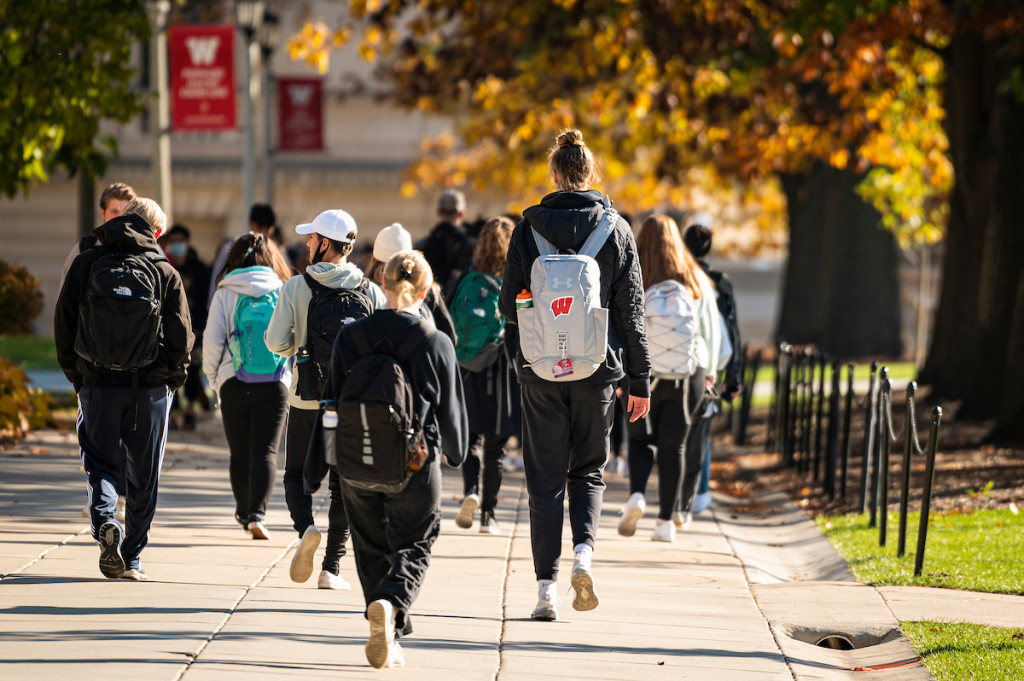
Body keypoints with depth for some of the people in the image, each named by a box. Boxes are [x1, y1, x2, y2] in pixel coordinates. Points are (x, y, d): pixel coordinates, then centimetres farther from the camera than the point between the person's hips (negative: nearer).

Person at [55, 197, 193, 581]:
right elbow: (181, 335, -3)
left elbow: (63, 323, 1)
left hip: (97, 385, 0)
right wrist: (172, 379, 12)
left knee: (101, 462, 9)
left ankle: (104, 519, -20)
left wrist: (75, 373, 12)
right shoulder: (165, 273, -2)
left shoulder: (86, 264, 0)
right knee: (142, 474, 9)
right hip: (149, 388, 0)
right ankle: (132, 558, 10)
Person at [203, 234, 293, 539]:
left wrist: (213, 378, 12)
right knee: (266, 451, -1)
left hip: (234, 384, 0)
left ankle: (245, 512, 23)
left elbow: (212, 340, -1)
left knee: (240, 452, 13)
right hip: (275, 385, 0)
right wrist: (291, 374, 17)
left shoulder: (225, 293, 1)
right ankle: (257, 514, -15)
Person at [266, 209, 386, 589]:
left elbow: (276, 342, -9)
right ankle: (332, 568, 4)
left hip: (307, 397, -1)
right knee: (344, 483, 9)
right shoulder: (372, 293, -2)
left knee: (296, 473, 15)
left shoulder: (296, 287, -7)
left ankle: (305, 527, -15)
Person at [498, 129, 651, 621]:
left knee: (545, 478, 6)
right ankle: (583, 551, -9)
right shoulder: (616, 230, -1)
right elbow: (631, 312, 0)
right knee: (589, 470, 16)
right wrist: (639, 379, 5)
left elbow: (509, 306, -1)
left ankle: (546, 586, 1)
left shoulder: (529, 229, -4)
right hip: (597, 370, 1)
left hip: (541, 369, -1)